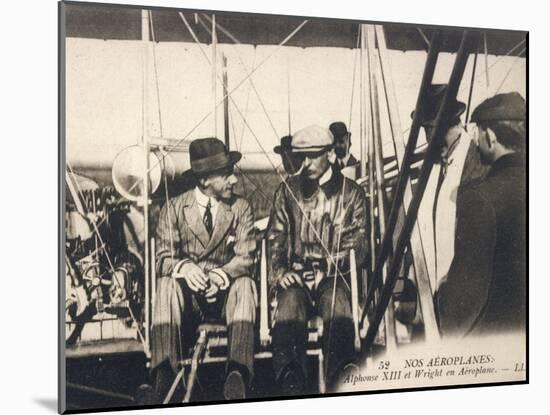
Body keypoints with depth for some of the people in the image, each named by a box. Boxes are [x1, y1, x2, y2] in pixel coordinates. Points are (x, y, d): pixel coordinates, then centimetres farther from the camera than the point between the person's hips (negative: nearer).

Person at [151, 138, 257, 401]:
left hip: (225, 292, 0)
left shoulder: (240, 208, 4)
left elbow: (245, 258, -5)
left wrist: (220, 275, -27)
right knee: (167, 283, -32)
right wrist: (183, 267, -30)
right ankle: (163, 375, -41)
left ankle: (237, 373, -45)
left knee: (245, 284, -32)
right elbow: (163, 258, -5)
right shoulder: (174, 208, 1)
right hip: (188, 294, 0)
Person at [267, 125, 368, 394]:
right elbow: (275, 237, 16)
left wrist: (327, 269, -8)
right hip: (295, 274, 1)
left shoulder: (351, 193, 11)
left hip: (334, 275, -1)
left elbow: (358, 245, 8)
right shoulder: (288, 190, 16)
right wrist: (280, 271, -3)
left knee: (337, 311, -35)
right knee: (289, 303, -34)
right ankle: (290, 385, -44)